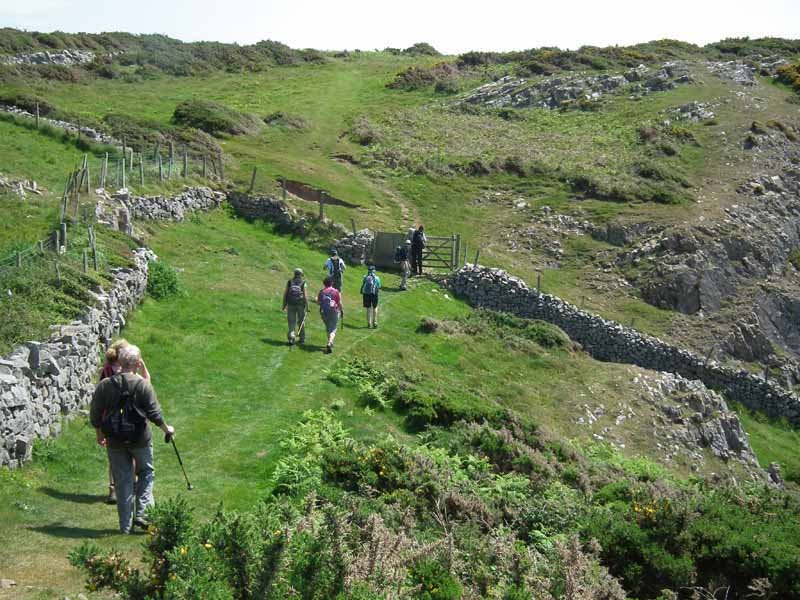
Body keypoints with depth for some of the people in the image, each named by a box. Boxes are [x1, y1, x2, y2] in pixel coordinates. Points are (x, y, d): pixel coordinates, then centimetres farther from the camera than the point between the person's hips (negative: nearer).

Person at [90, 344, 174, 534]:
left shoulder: (104, 385, -3)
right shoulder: (143, 385, -11)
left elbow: (95, 415, 2)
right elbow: (154, 413, -8)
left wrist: (99, 434, 20)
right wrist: (166, 428, 11)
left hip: (115, 441, 2)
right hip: (140, 439, -2)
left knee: (122, 481, 11)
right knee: (146, 472, 19)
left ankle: (125, 525, 14)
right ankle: (141, 513, 6)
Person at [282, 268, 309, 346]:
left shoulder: (289, 282, 4)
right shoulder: (303, 283, -1)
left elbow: (285, 293, 2)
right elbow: (305, 295, -6)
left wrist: (284, 304, 9)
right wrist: (307, 306, -2)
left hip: (291, 304, 1)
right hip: (300, 304, -1)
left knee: (291, 322, 4)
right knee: (301, 322, 13)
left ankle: (291, 338, -13)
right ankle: (302, 338, 21)